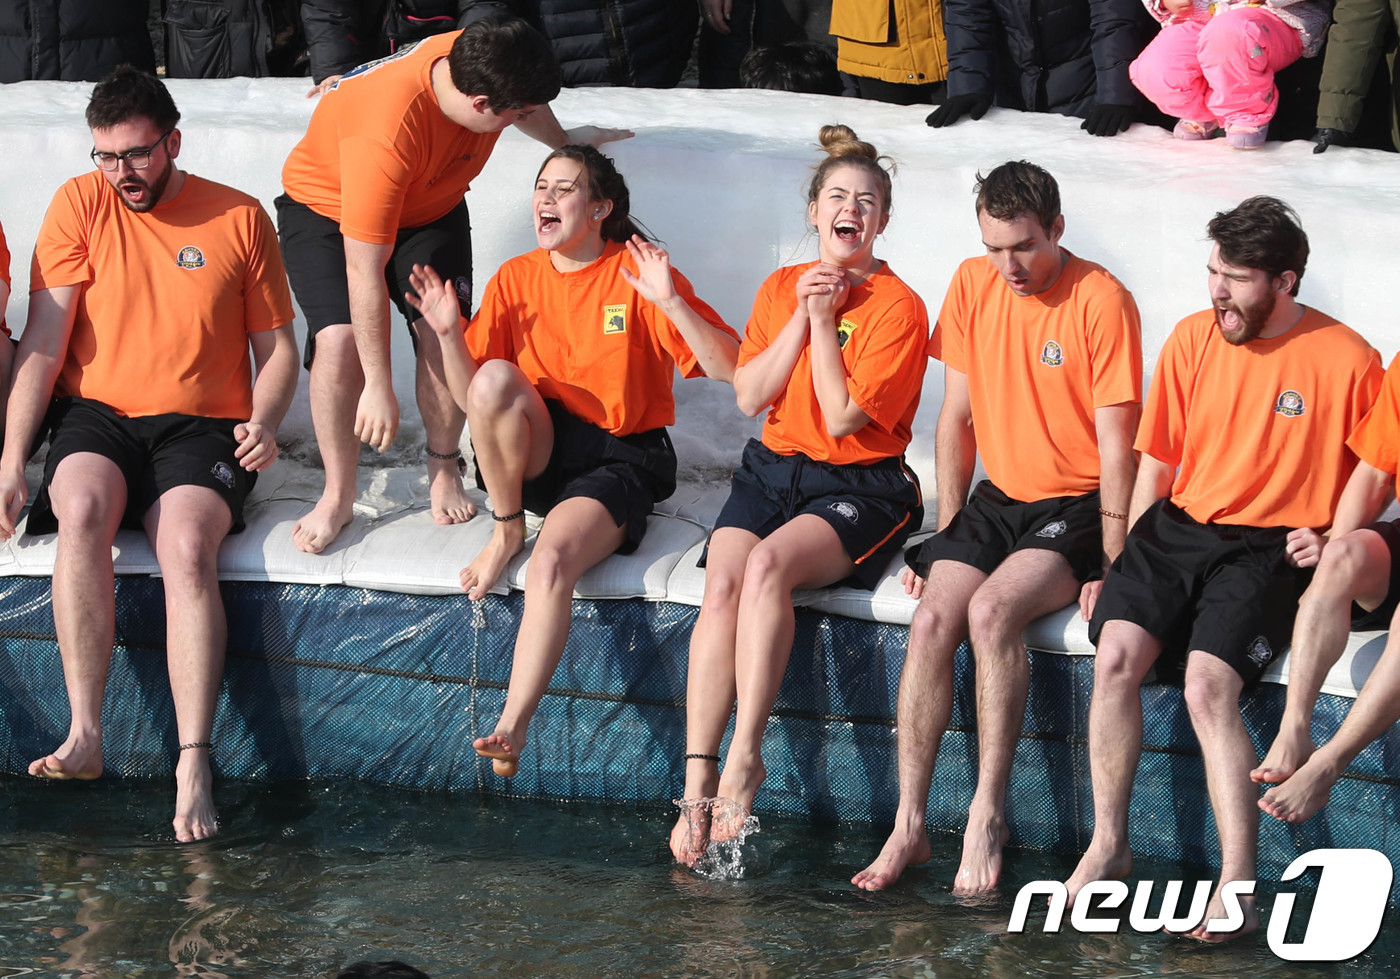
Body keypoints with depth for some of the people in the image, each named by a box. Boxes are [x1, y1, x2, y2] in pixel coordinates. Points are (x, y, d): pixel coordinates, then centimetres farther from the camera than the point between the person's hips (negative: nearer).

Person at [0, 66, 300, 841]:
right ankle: (85, 735, -36)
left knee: (188, 547, -32)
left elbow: (277, 347, 12)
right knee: (81, 509, -35)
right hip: (96, 415, 1)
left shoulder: (240, 219, 7)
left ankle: (193, 769, -37)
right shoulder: (80, 204, 6)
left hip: (200, 426, 0)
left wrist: (264, 422, -10)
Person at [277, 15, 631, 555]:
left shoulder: (476, 62, -24)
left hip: (428, 207, 5)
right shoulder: (386, 131, -43)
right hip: (326, 207, -5)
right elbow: (364, 271, -37)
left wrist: (564, 142, 27)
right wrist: (379, 388, -32)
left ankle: (445, 471, 5)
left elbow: (524, 96, 7)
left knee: (442, 329, -15)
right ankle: (337, 496, -7)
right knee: (340, 338, -23)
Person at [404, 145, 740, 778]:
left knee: (553, 561, -31)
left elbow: (729, 368, -11)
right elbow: (470, 397, 6)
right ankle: (506, 529, -8)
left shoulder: (636, 276, -4)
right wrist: (449, 333, -12)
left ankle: (513, 728, -32)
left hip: (619, 460, -3)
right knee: (496, 377, -28)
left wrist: (671, 304, -25)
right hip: (538, 454, 4)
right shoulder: (515, 280, 7)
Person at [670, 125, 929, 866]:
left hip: (860, 486, -4)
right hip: (773, 468, 4)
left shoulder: (898, 307, -5)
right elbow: (749, 396, 2)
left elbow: (841, 417, -12)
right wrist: (801, 318, -6)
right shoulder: (780, 288, 13)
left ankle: (744, 758, -30)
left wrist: (826, 321, -10)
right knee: (723, 580, -25)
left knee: (768, 564, -33)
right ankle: (697, 784, -30)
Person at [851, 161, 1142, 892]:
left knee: (991, 609, -30)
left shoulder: (1101, 302, -13)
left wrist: (1111, 566, -16)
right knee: (932, 619, -19)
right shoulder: (973, 285, 4)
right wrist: (947, 531, 6)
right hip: (998, 497, 5)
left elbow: (1116, 445, -13)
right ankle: (910, 825, -17)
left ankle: (988, 814, -23)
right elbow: (957, 417, 10)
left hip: (1075, 508, -5)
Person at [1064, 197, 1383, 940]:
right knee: (1115, 654, -20)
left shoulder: (1346, 361, -3)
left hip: (1269, 545, -4)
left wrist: (1335, 539, -10)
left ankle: (1236, 885, -25)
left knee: (1208, 685, -26)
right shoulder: (1192, 337, 8)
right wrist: (1129, 559, 8)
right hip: (1178, 525, 4)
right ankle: (1108, 845, -7)